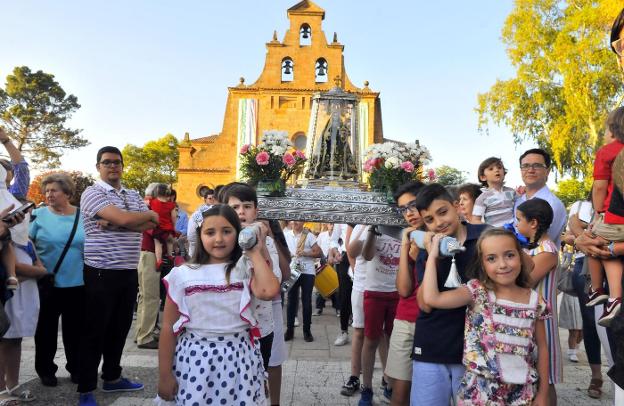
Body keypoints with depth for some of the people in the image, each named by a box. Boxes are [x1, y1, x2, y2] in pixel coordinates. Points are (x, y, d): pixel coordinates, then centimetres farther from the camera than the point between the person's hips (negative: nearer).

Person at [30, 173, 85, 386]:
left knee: (75, 329, 11)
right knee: (46, 329, 11)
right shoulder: (39, 215, -2)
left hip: (78, 283, 1)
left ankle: (76, 368, 26)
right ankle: (45, 370, 28)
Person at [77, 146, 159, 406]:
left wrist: (113, 224, -15)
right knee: (94, 332, 3)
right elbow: (123, 218, -23)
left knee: (120, 329, 16)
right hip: (101, 273, -6)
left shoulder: (134, 195, 13)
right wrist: (150, 214, -4)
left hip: (129, 272, 6)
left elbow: (150, 225, -2)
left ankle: (112, 378, 31)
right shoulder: (92, 193, -8)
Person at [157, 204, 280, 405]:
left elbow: (268, 291, -24)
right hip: (194, 359, 0)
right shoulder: (183, 274, -2)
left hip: (238, 358, 0)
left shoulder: (246, 269, -2)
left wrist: (255, 253, -11)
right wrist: (164, 375, 1)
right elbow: (169, 327, 2)